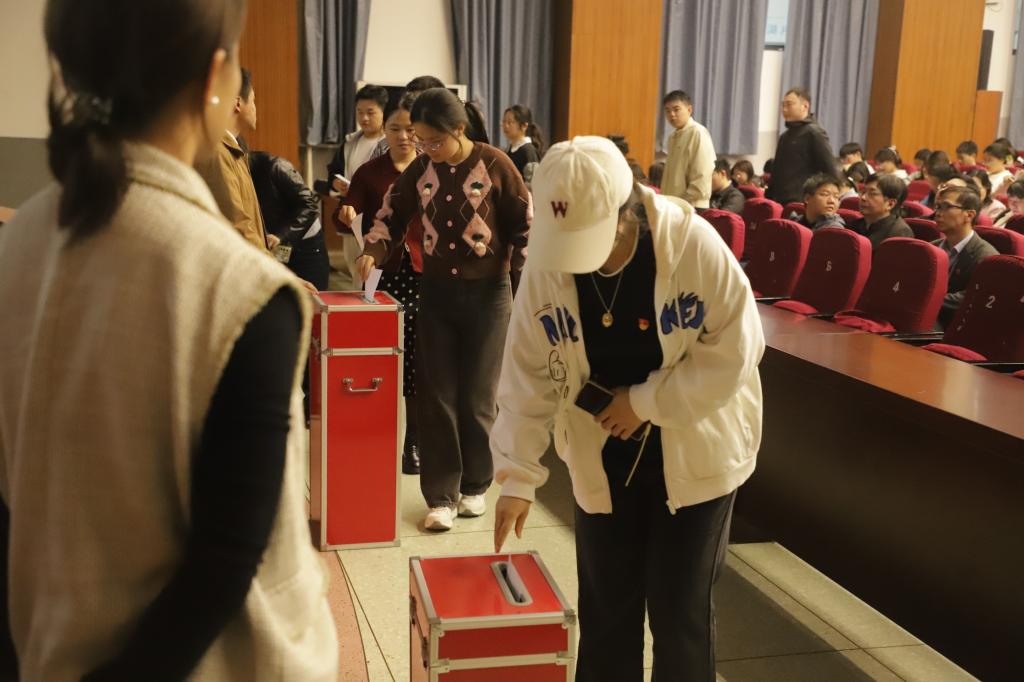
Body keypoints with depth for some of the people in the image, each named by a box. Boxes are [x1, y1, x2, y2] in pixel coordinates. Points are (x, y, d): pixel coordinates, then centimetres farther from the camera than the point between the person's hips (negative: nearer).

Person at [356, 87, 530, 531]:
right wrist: (374, 251, -5)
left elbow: (525, 222, -3)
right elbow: (392, 215, 12)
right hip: (436, 291, 3)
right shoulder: (419, 171, 0)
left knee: (476, 396, 5)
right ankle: (441, 495, 8)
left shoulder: (494, 164, -9)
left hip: (487, 293, -3)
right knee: (435, 396, 1)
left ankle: (475, 485, 22)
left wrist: (521, 274, -6)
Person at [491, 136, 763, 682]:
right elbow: (529, 377, -9)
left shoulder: (694, 245, -23)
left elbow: (734, 349, -18)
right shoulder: (545, 266, -14)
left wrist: (646, 402, -20)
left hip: (695, 452, -2)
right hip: (604, 457, 3)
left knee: (679, 607, 5)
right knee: (604, 604, 12)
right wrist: (517, 475, -12)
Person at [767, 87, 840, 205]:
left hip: (801, 203, -8)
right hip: (779, 201, 8)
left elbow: (830, 170, -10)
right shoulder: (785, 136, 21)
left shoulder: (815, 133, -5)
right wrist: (768, 197, 17)